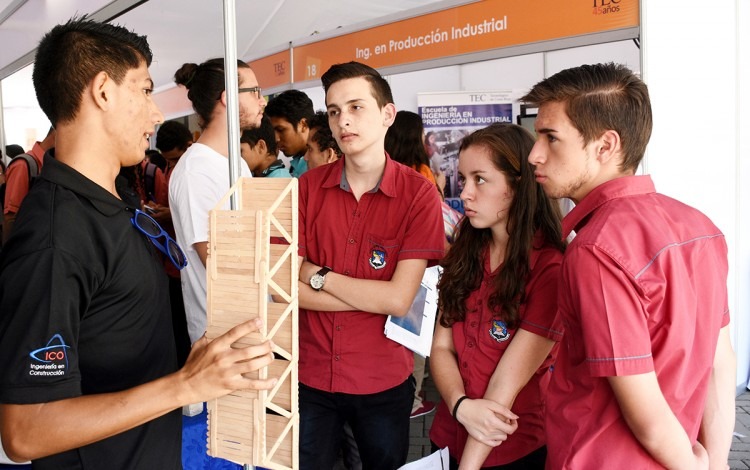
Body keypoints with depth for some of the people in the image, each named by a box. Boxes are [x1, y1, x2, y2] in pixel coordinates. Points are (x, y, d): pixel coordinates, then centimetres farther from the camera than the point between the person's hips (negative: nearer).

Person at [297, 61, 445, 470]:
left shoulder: (419, 194, -12)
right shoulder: (308, 187, -5)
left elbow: (399, 299, -19)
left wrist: (317, 275, -13)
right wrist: (375, 296, -16)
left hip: (384, 383, -1)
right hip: (310, 378, 2)